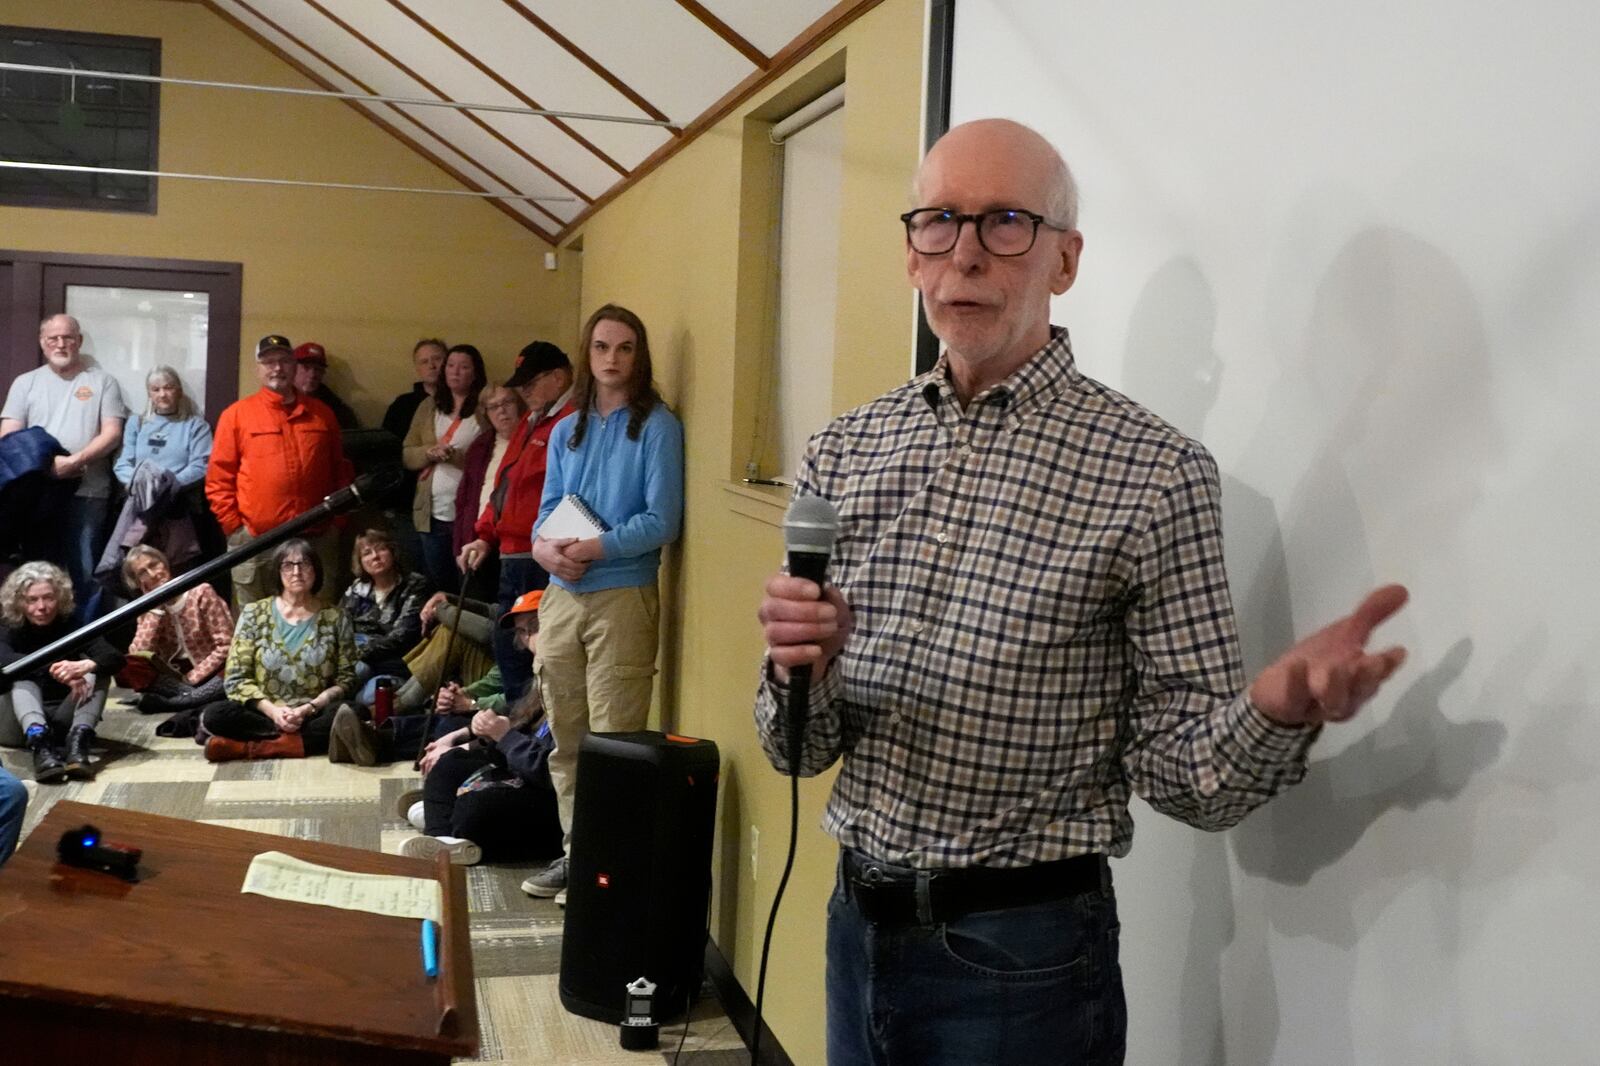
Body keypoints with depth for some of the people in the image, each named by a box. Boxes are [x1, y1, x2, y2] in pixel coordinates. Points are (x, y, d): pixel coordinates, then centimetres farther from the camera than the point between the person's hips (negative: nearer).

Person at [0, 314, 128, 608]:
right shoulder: (25, 383, 13)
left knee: (85, 571, -3)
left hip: (87, 491, -2)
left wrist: (75, 460, -16)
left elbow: (112, 434, -1)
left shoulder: (102, 381, 8)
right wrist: (45, 462, -12)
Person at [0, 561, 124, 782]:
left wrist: (87, 665, -45)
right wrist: (54, 670, -45)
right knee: (20, 674, -26)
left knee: (98, 670, -19)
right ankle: (39, 743, -53)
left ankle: (79, 740, -43)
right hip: (21, 722, -1)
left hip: (64, 717, 1)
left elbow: (115, 658, -22)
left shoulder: (73, 626, -4)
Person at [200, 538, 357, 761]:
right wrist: (272, 711, -15)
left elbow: (346, 679, 3)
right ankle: (314, 739, -26)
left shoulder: (336, 618, 5)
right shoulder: (254, 614, 6)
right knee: (215, 715, -29)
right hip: (264, 713, 1)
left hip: (313, 715, 0)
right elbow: (236, 678, 2)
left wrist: (310, 708, -15)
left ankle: (250, 746, -28)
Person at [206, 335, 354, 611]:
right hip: (255, 542, -2)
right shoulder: (236, 414, 2)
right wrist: (234, 527, -5)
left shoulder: (321, 414, 11)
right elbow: (219, 478, 1)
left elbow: (340, 471, 16)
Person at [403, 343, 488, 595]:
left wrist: (455, 455, -18)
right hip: (432, 513, 5)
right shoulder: (428, 408, 13)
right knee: (436, 585, 14)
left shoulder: (486, 410, -1)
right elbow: (407, 456, 9)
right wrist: (430, 452, -9)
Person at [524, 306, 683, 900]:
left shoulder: (657, 428, -4)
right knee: (565, 738, 11)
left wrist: (592, 550, -18)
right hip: (562, 596, 6)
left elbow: (662, 521, -11)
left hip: (623, 597, -6)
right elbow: (548, 507, 14)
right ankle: (575, 849, 21)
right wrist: (542, 545, -8)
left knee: (613, 741, -4)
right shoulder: (566, 432, 14)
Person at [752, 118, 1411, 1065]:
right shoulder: (846, 451, 1)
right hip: (859, 922, 4)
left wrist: (1281, 707, -29)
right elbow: (800, 748, 4)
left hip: (1023, 959, -4)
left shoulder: (1154, 472, -11)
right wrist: (798, 671, -17)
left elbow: (1189, 779, -9)